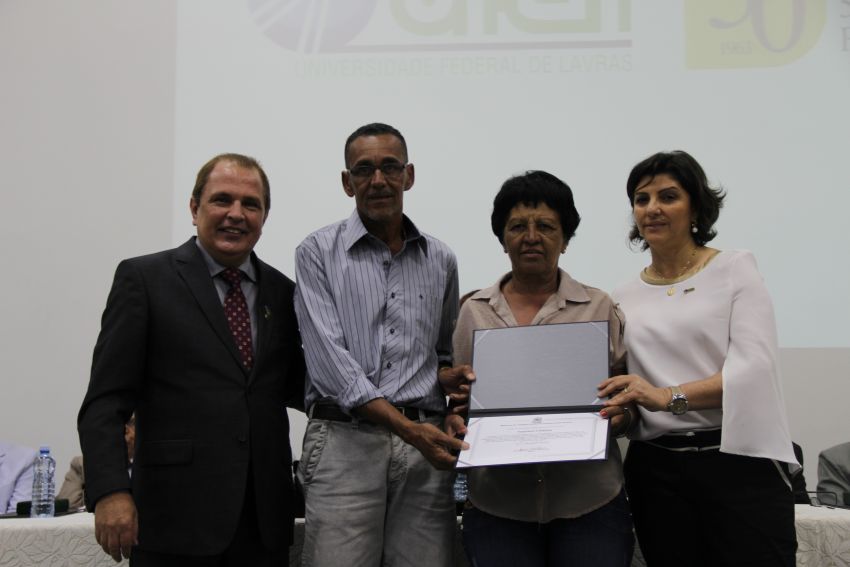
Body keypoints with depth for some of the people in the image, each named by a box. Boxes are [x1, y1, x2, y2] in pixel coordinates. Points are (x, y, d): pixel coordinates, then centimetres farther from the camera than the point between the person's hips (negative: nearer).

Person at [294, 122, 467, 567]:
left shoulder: (440, 260, 14)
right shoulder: (318, 252, 2)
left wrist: (450, 375, 0)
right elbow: (328, 359, -8)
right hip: (346, 441, -3)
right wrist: (408, 428, -15)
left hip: (425, 441, 3)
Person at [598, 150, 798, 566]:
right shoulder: (623, 299, 12)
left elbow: (755, 366, -11)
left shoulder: (735, 269, 2)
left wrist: (669, 396, -22)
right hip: (655, 470, 3)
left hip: (738, 460, -3)